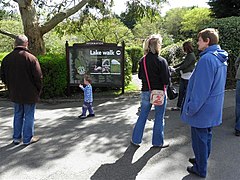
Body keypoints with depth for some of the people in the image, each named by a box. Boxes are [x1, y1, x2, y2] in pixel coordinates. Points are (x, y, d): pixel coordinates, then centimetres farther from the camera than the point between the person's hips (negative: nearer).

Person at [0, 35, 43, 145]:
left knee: (18, 115, 18)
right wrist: (38, 90, -1)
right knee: (29, 116, 7)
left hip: (15, 94, 5)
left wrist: (11, 88, 18)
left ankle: (16, 138, 27)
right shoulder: (31, 58, -16)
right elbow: (38, 77, -15)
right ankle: (27, 139, 16)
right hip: (29, 94, -5)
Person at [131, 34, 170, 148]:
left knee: (142, 116, 16)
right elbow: (166, 80, -15)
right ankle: (158, 142, 23)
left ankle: (136, 139, 24)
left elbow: (140, 76, 10)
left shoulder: (143, 60, -1)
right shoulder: (161, 61, -16)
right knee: (159, 118, 10)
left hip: (146, 92, 5)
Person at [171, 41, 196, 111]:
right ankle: (179, 106, 15)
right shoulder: (188, 55, 15)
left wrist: (176, 70, -18)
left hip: (188, 76, -10)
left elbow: (185, 65, -20)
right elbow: (182, 63, 20)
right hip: (184, 76, 10)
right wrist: (174, 67, 15)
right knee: (181, 91, 10)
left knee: (186, 92, -1)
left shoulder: (191, 55, -15)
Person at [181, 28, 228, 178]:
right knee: (207, 136, 22)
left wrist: (191, 109, -16)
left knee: (199, 139, 6)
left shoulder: (207, 59, -24)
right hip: (213, 109, 9)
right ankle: (201, 160, 40)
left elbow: (200, 89, -25)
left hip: (202, 109, -9)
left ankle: (200, 169, 22)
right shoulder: (221, 59, 7)